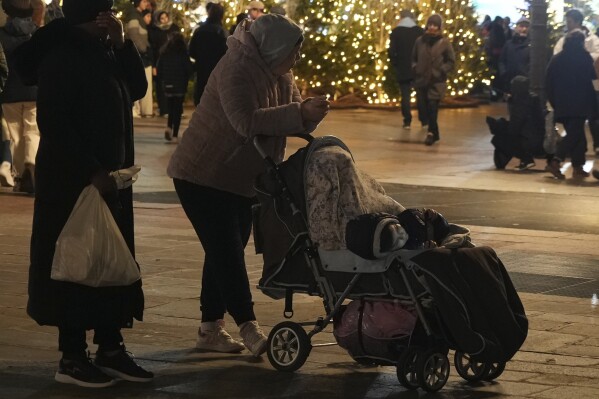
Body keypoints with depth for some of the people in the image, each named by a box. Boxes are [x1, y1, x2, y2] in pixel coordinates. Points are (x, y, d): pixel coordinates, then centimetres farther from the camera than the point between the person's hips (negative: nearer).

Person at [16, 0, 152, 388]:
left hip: (110, 177, 8)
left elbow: (137, 89, 7)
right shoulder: (60, 58, -16)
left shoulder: (105, 53, 9)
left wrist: (122, 44, -4)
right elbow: (54, 123, -20)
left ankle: (110, 348, 18)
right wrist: (90, 172, -21)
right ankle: (72, 357, 4)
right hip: (73, 181, -8)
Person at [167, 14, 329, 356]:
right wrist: (299, 113, -39)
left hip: (243, 179, 9)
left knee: (226, 252, 11)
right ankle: (249, 327, -17)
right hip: (203, 175, -9)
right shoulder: (236, 69, -23)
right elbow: (246, 122, -35)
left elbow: (291, 122, 2)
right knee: (226, 251, -13)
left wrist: (310, 115, -21)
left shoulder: (280, 74, 5)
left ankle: (210, 328, 18)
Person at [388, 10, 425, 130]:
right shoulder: (420, 31, 0)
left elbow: (392, 51, -8)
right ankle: (424, 120, 10)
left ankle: (407, 121, 0)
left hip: (402, 70, -1)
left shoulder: (395, 32, -3)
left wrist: (395, 64, 6)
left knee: (405, 95, 4)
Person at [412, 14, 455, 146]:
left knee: (432, 106, -14)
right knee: (426, 108, 7)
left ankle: (431, 133, -10)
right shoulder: (420, 41, 4)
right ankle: (434, 133, 18)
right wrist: (415, 68, -1)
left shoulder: (444, 42, -3)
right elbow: (413, 58, 16)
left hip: (437, 82, -3)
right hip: (421, 80, 4)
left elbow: (451, 61, 1)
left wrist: (440, 71, -9)